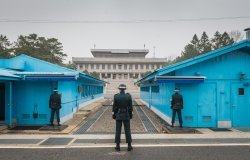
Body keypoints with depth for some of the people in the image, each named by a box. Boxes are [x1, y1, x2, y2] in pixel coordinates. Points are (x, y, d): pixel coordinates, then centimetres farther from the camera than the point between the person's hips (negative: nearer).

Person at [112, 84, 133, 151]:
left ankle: (118, 146, 12)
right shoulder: (128, 96, -7)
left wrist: (113, 115, 6)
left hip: (118, 116, 0)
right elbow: (130, 107, -3)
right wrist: (131, 115, 8)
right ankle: (129, 146, 11)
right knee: (127, 131, 7)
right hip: (126, 116, 0)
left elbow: (114, 107, -4)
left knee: (118, 131, 7)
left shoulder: (116, 96, -8)